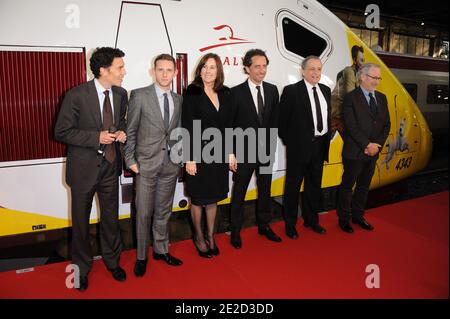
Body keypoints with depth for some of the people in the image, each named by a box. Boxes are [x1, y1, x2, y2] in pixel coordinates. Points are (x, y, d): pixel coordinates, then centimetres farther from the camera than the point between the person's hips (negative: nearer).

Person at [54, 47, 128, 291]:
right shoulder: (76, 95, -17)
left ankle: (112, 260, 40)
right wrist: (96, 137, -23)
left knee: (111, 217, 17)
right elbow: (61, 132, -13)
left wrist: (122, 131, -8)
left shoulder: (121, 94, -2)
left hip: (110, 166, 4)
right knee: (81, 220, 14)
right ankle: (82, 267, 37)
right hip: (84, 168, -4)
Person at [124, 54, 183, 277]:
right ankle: (142, 256, 23)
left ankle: (161, 250, 32)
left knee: (163, 211, 15)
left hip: (170, 165, 4)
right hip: (146, 164, -4)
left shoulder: (178, 100, 8)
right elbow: (130, 131, -3)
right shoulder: (139, 95, -5)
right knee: (144, 213, 5)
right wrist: (130, 160, -7)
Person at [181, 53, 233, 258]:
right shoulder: (192, 93, -9)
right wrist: (189, 158, -15)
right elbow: (187, 127, -12)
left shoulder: (224, 93, 5)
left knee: (213, 197, 15)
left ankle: (210, 236, 33)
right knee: (198, 199, 11)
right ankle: (199, 237, 31)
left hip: (218, 154, 5)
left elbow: (228, 124, 9)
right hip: (198, 154, -4)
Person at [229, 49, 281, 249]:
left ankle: (264, 225, 34)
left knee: (265, 190, 15)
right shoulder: (237, 92, -9)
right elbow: (229, 126, -8)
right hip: (244, 152, -4)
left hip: (266, 150, 4)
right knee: (239, 193, 8)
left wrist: (271, 145, 5)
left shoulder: (272, 90, 4)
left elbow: (274, 121, 10)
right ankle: (235, 231, 25)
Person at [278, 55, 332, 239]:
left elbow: (328, 116, 16)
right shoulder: (291, 91, -11)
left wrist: (327, 137, 10)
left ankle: (311, 220, 34)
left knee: (314, 185, 17)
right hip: (299, 146, -6)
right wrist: (288, 141, -4)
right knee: (293, 186, 6)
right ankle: (290, 223, 21)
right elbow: (282, 119, -7)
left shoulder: (326, 90, 9)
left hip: (320, 145, 6)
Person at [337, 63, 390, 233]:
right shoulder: (351, 97, -9)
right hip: (354, 152, -6)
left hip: (373, 151, 6)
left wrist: (377, 145, -6)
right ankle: (344, 219, 19)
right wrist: (367, 145, -17)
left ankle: (358, 215, 29)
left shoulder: (382, 97, 10)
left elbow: (386, 124, 7)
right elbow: (351, 126, -16)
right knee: (347, 186, 6)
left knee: (364, 186, 15)